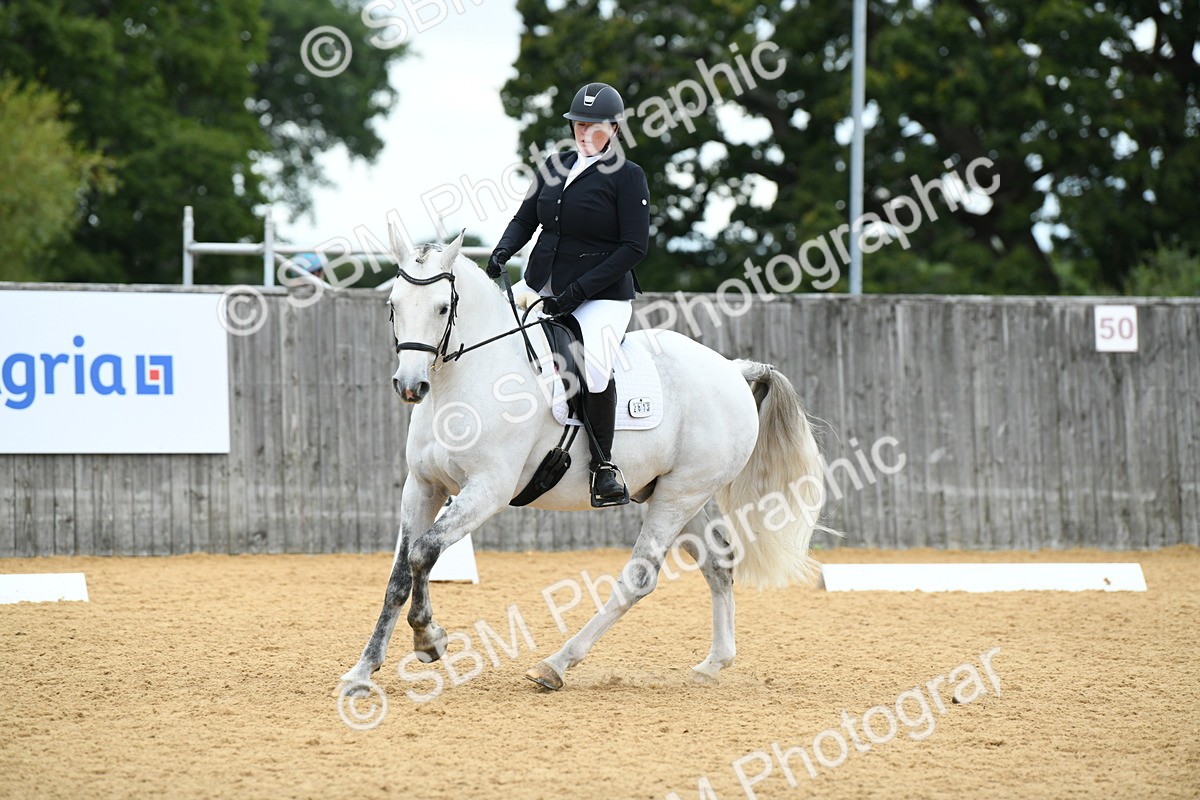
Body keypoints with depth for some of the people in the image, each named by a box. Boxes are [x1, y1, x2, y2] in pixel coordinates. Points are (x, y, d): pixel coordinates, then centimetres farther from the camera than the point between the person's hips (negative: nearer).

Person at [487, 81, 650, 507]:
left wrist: (579, 289, -18)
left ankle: (603, 461, -14)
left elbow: (634, 246, -11)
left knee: (593, 362, -30)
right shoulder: (556, 165, 11)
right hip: (543, 287, 7)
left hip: (602, 296, -7)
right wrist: (502, 252, -8)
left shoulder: (627, 176, -6)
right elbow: (525, 219, 15)